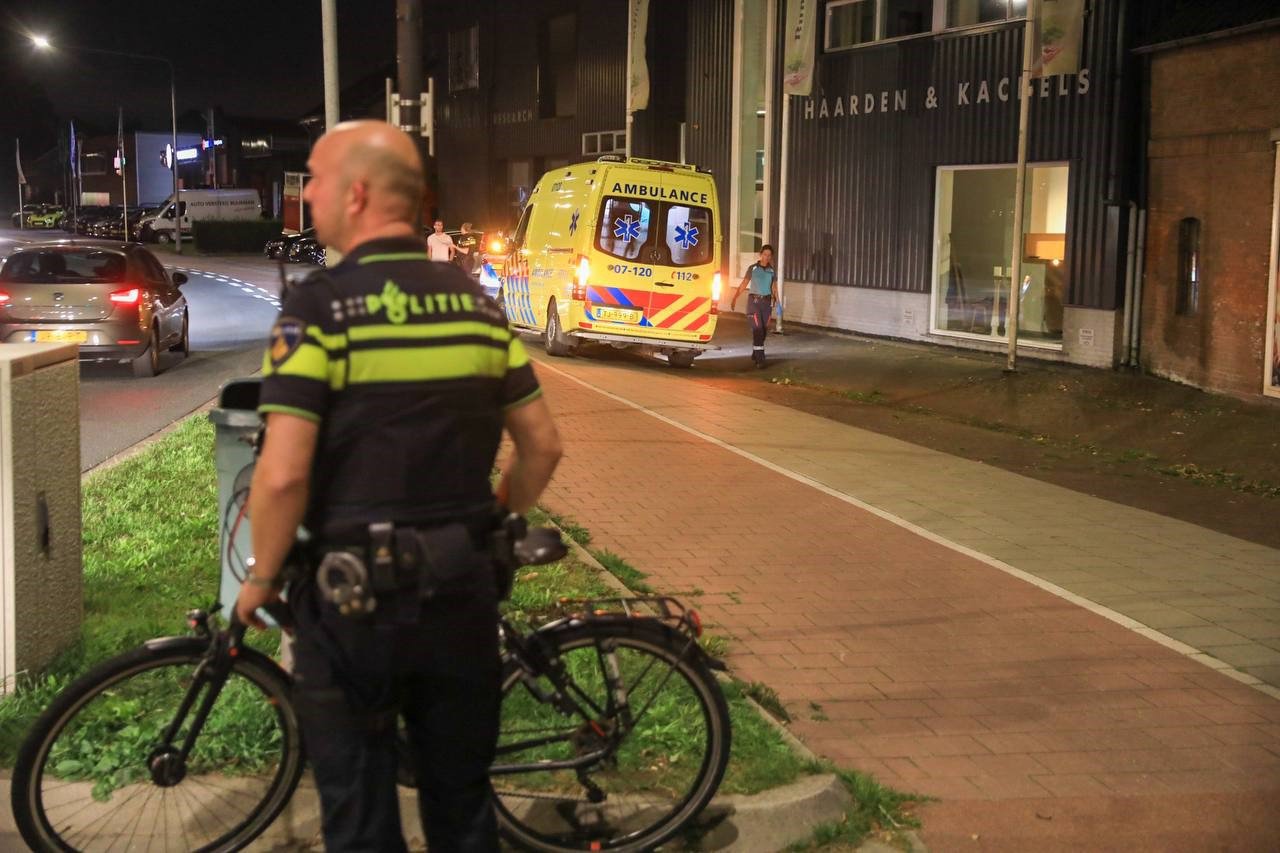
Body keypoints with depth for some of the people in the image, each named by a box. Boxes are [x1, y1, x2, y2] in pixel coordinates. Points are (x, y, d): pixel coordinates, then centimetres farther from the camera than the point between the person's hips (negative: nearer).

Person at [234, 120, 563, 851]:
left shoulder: (320, 307, -13)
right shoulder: (477, 302, 3)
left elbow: (283, 474, -19)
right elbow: (543, 446, 7)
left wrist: (261, 579, -3)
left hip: (354, 592, -4)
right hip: (462, 587, 5)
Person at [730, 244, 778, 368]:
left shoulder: (772, 271, 8)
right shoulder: (752, 268, 1)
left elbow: (774, 288, 11)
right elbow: (743, 284, 1)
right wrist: (734, 298, -5)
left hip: (766, 302, 3)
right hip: (754, 301, -3)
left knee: (764, 329, 7)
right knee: (757, 329, -12)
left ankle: (755, 354, 25)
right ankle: (760, 358, -12)